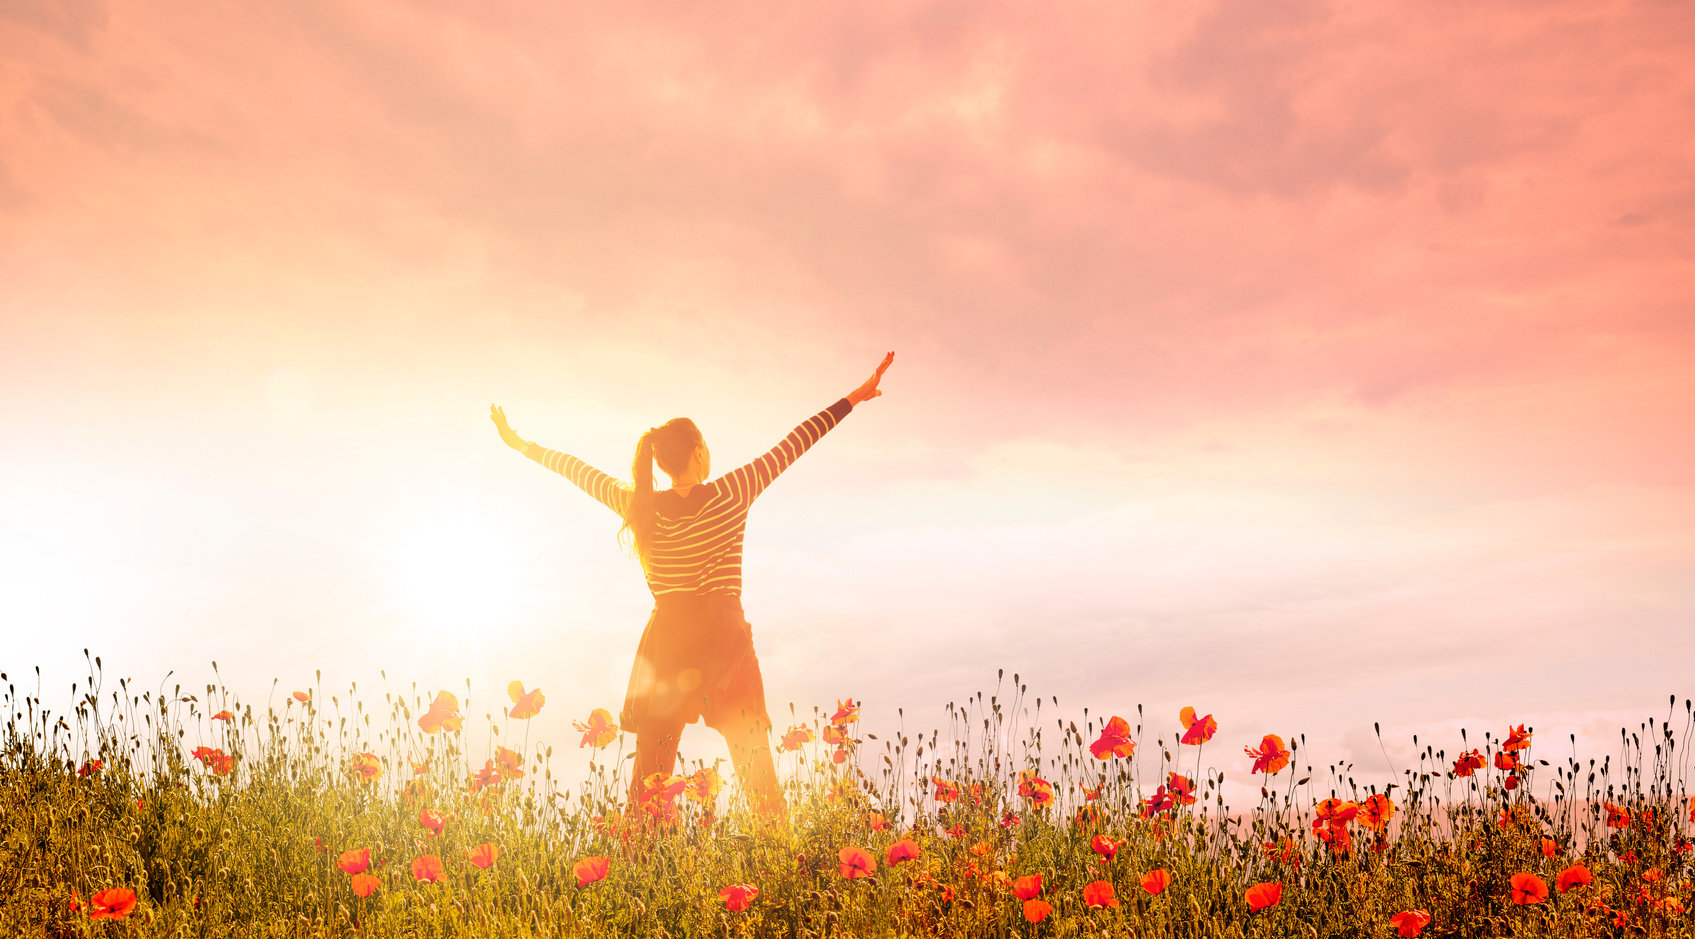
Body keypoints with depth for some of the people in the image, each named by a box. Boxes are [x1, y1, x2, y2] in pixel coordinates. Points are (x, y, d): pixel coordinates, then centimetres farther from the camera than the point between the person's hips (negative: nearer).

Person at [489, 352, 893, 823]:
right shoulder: (731, 495, -7)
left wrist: (523, 445, 27)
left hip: (665, 638, 2)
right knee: (752, 756, 5)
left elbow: (577, 469, 13)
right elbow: (792, 444, -2)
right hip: (723, 634, -2)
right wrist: (852, 399, 3)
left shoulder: (639, 506, 0)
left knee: (650, 767, 6)